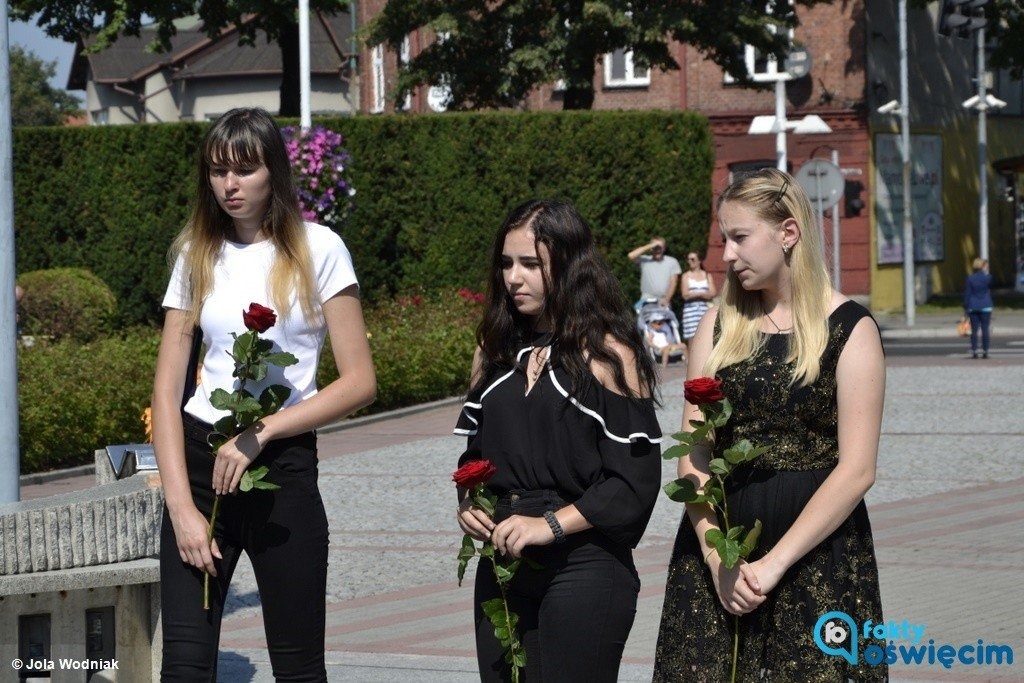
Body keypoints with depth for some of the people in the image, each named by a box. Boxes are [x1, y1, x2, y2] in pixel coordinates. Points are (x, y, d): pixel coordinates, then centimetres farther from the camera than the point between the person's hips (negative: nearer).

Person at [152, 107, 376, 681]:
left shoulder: (318, 250, 0)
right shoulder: (197, 255, 9)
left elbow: (360, 382, -6)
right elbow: (168, 388, 4)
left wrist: (262, 433, -14)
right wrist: (181, 506, -7)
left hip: (284, 467, -2)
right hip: (199, 459, 2)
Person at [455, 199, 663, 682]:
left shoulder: (606, 355, -6)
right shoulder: (497, 352, 13)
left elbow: (635, 482, -11)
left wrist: (551, 525, -18)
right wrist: (466, 504, -1)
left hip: (583, 569, -6)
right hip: (502, 566, 6)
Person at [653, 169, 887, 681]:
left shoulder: (849, 330, -2)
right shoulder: (720, 325, 9)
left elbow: (857, 470, -10)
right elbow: (692, 453, 3)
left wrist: (774, 563, -15)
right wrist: (716, 556, -11)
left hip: (818, 554, -3)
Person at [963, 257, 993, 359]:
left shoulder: (970, 278, 0)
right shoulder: (987, 278, -4)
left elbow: (967, 294, -1)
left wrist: (966, 308, 4)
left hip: (973, 307, 2)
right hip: (985, 307, -2)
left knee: (974, 330, 4)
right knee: (985, 329, 2)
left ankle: (974, 351, 0)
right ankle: (985, 351, -1)